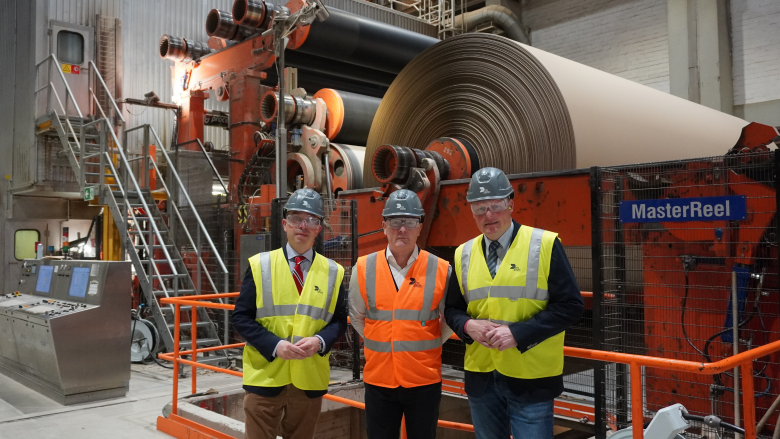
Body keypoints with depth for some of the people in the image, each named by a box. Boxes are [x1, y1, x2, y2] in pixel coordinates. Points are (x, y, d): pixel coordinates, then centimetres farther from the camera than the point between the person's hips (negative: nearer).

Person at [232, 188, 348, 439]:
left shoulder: (333, 272, 4)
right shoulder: (259, 265, -1)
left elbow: (339, 321, 6)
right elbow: (241, 317, -3)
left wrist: (319, 341, -15)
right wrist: (274, 345, -17)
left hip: (309, 380, 2)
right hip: (265, 376, -2)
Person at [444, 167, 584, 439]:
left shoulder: (545, 245, -7)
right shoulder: (464, 254, 7)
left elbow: (570, 305, -10)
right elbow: (452, 308, 14)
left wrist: (518, 333, -19)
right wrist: (468, 326, -9)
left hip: (531, 379, -4)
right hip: (480, 377, 5)